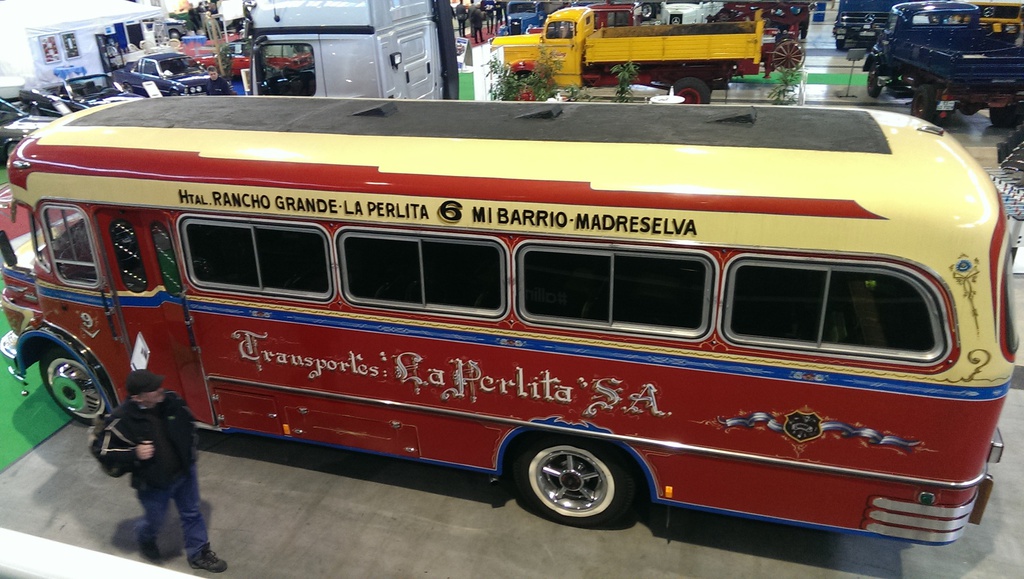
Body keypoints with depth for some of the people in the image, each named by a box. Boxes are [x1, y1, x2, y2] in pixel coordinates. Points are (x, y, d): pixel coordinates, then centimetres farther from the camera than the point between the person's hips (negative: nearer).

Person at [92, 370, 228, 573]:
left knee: (192, 514, 18)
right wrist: (134, 454, -26)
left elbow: (189, 422, 5)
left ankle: (198, 554, 39)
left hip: (184, 472, 3)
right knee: (154, 521, 21)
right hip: (152, 483, -3)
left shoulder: (172, 400, -16)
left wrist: (191, 448, 2)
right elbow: (102, 450, -15)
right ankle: (145, 538, 58)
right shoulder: (122, 419, -27)